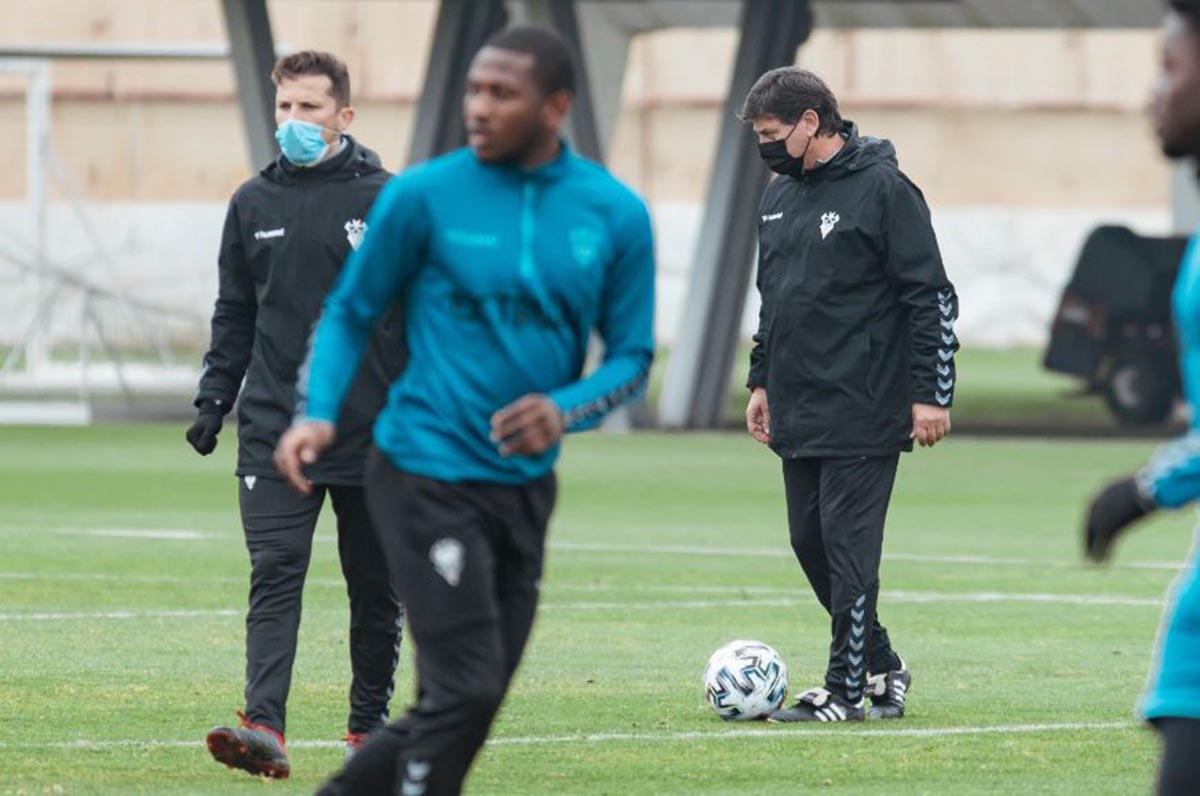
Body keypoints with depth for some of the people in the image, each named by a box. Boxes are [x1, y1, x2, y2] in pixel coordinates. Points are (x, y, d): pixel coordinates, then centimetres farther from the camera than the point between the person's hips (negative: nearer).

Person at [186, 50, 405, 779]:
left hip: (374, 438, -1)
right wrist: (214, 398, 8)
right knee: (275, 577, -12)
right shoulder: (253, 204, 8)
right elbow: (235, 314, 16)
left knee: (376, 590, 7)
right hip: (275, 437, 1)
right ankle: (265, 728, -22)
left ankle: (370, 726, 20)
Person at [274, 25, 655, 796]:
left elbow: (632, 354, 6)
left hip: (525, 488, 5)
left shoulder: (615, 214, 1)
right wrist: (320, 413, -12)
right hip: (428, 474, -5)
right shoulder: (424, 195, -7)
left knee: (471, 702, 8)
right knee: (465, 691, -13)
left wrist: (568, 409, -14)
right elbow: (351, 311, 4)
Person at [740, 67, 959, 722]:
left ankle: (847, 688, -2)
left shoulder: (882, 189, -10)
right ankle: (880, 665, 22)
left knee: (847, 543, -7)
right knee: (810, 542, 9)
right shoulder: (780, 196, 13)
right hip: (799, 415, 8)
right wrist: (762, 380, 20)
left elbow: (932, 297, -11)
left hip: (863, 415, -8)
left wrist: (932, 394, -15)